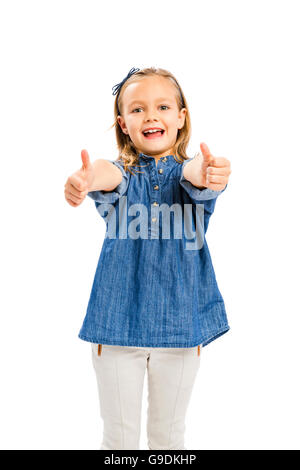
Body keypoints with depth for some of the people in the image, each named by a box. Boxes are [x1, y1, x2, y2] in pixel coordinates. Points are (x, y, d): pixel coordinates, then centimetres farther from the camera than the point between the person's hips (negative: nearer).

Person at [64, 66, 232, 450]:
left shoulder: (188, 170, -3)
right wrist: (87, 178, -52)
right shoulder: (121, 172, -3)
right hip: (118, 321, 0)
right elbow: (108, 175, -28)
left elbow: (196, 175, -28)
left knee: (169, 433, 19)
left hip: (180, 322, 1)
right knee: (119, 435, 15)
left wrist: (209, 173, -52)